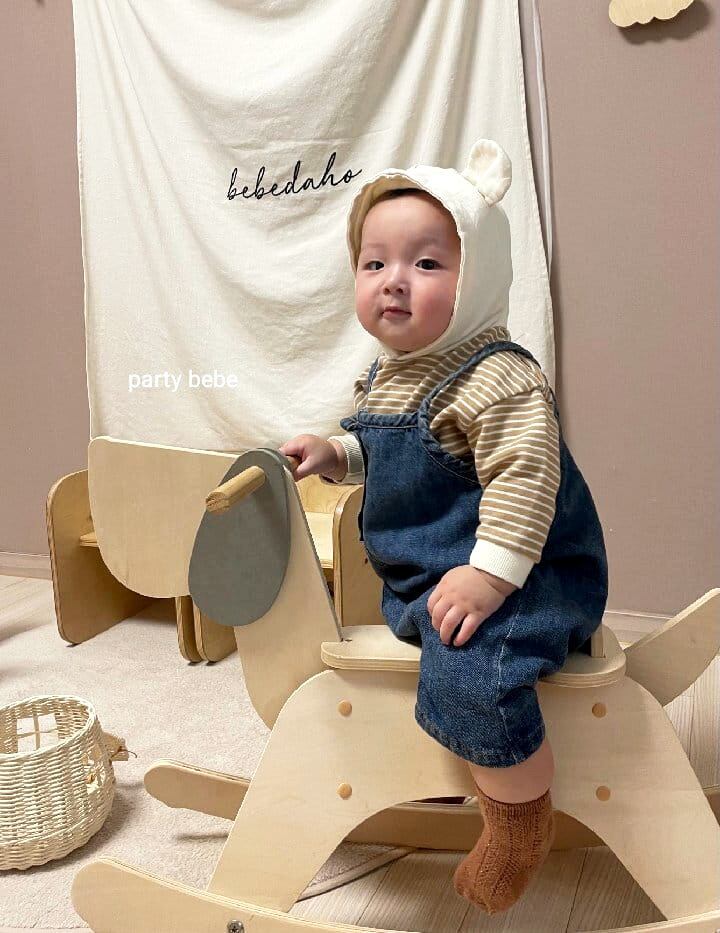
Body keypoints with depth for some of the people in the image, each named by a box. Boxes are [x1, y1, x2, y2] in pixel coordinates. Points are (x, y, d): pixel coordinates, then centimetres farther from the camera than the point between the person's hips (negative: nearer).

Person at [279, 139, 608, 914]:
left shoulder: (496, 378, -22)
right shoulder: (387, 374, 7)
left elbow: (524, 475, -30)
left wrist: (490, 573, -34)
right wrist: (335, 454, 6)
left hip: (508, 574, -10)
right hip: (417, 574, 10)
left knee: (467, 677, -32)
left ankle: (520, 823, -3)